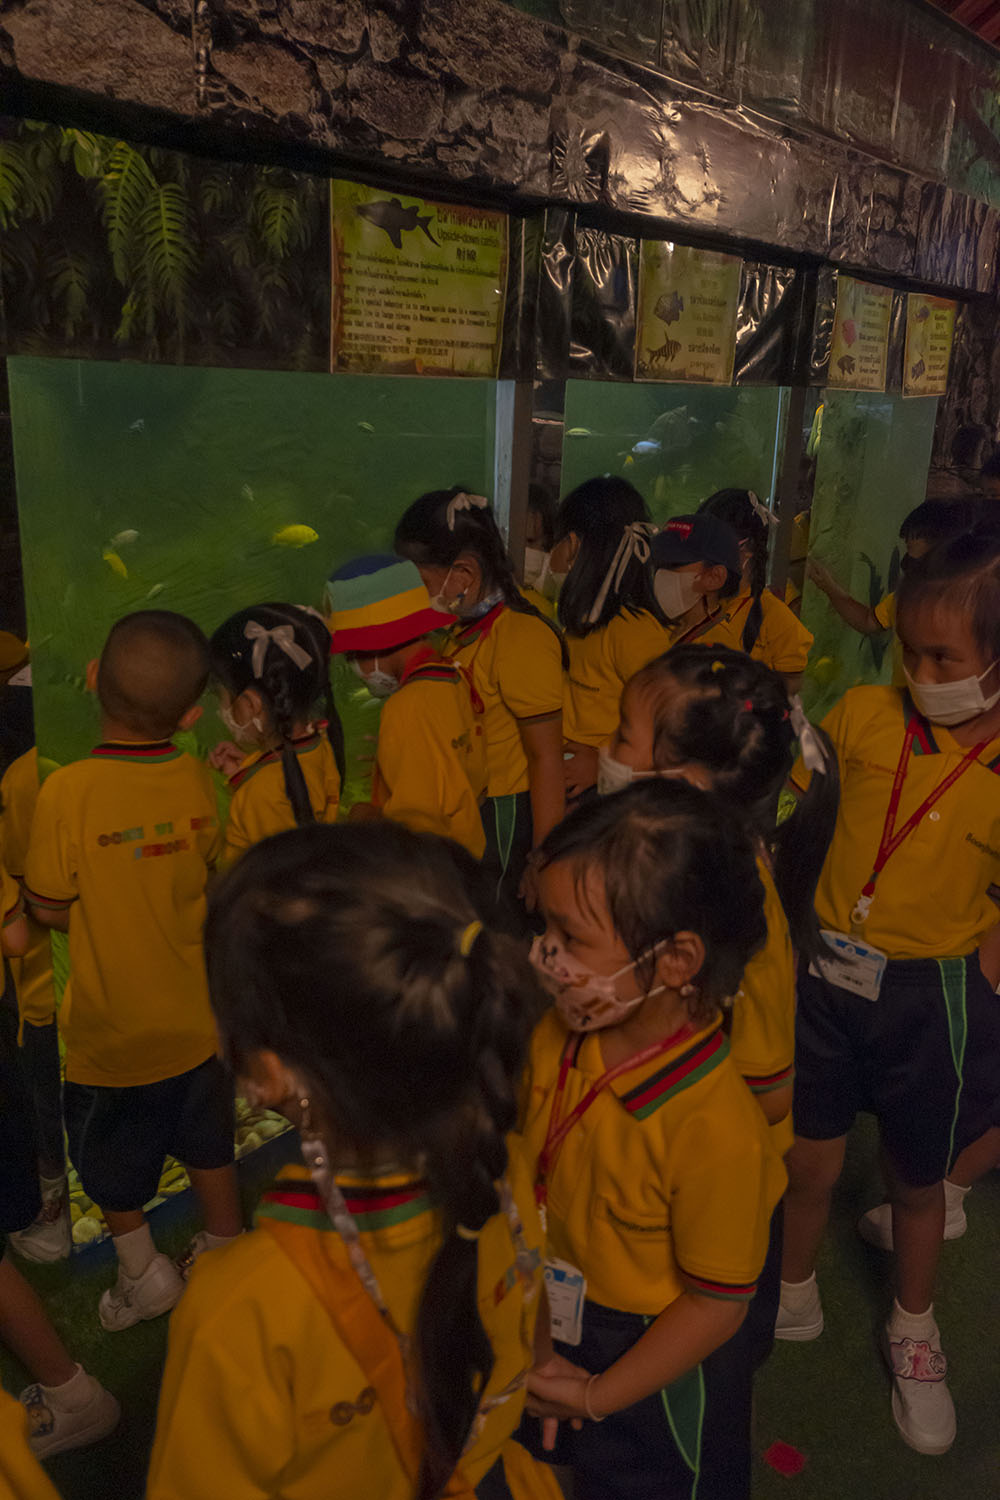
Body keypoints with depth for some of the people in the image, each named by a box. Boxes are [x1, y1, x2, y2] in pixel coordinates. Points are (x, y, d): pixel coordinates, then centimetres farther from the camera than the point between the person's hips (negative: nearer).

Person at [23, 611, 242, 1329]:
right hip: (196, 1014, 4)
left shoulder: (68, 791, -25)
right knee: (209, 1145, 25)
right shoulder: (196, 780, -14)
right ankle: (226, 1252, 42)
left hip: (111, 1027, -3)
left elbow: (48, 906, -12)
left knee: (110, 1162, 23)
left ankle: (144, 1274, 37)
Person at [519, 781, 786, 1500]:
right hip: (554, 1332, 5)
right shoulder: (556, 1038, -16)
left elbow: (716, 1305, -22)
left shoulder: (715, 1126, -35)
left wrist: (593, 1398, -14)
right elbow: (528, 1184, -4)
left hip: (653, 1370, -5)